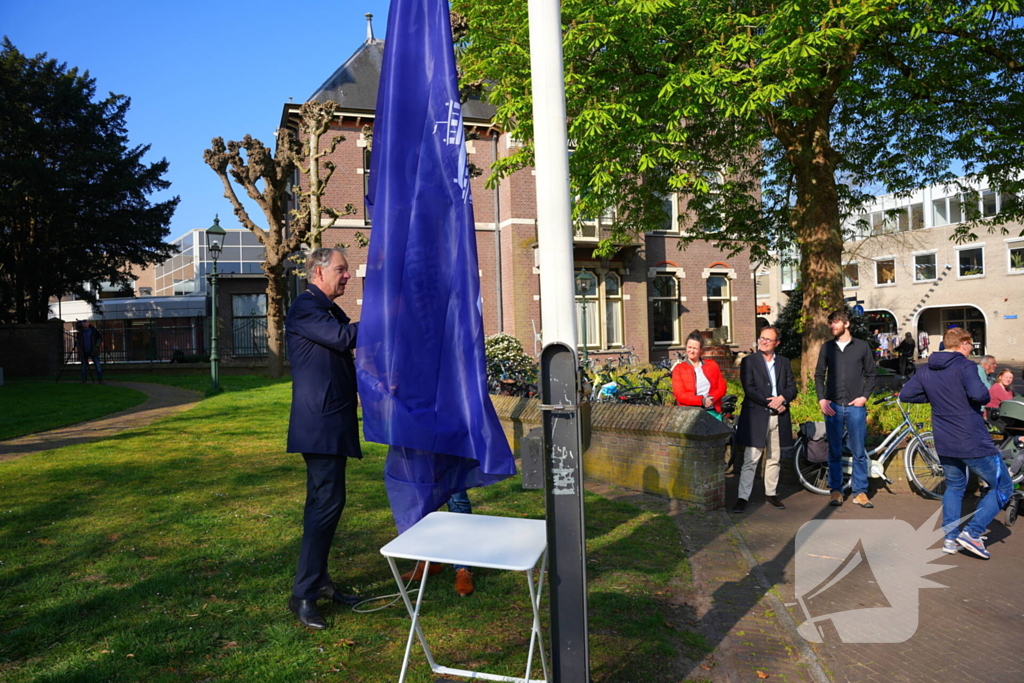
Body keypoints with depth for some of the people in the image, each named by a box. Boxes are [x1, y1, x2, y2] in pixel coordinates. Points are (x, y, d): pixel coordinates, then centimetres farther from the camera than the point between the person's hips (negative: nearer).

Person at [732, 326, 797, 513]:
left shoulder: (784, 362, 13)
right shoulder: (749, 361, 0)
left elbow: (792, 388, 9)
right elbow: (749, 389, -9)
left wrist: (782, 398, -12)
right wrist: (771, 403, -14)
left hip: (778, 417, 4)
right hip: (756, 416, -4)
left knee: (774, 459, 12)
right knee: (750, 460, -5)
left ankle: (771, 493, 24)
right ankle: (743, 497, -2)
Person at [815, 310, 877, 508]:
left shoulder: (862, 347, 3)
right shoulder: (826, 347, 7)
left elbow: (871, 375, 7)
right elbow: (819, 375, 11)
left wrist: (864, 396, -6)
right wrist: (822, 399, -1)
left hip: (855, 407, -1)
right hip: (832, 407, 1)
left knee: (859, 452, 2)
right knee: (834, 452, 6)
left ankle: (860, 492, 12)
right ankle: (836, 490, 15)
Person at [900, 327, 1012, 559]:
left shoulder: (927, 371, 6)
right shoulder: (964, 366, -14)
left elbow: (905, 394, 7)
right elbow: (979, 394, -30)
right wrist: (985, 396, -8)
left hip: (944, 444, 7)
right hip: (974, 443, -7)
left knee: (954, 487, 23)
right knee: (1002, 488, 10)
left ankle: (950, 537, 20)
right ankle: (972, 532, 2)